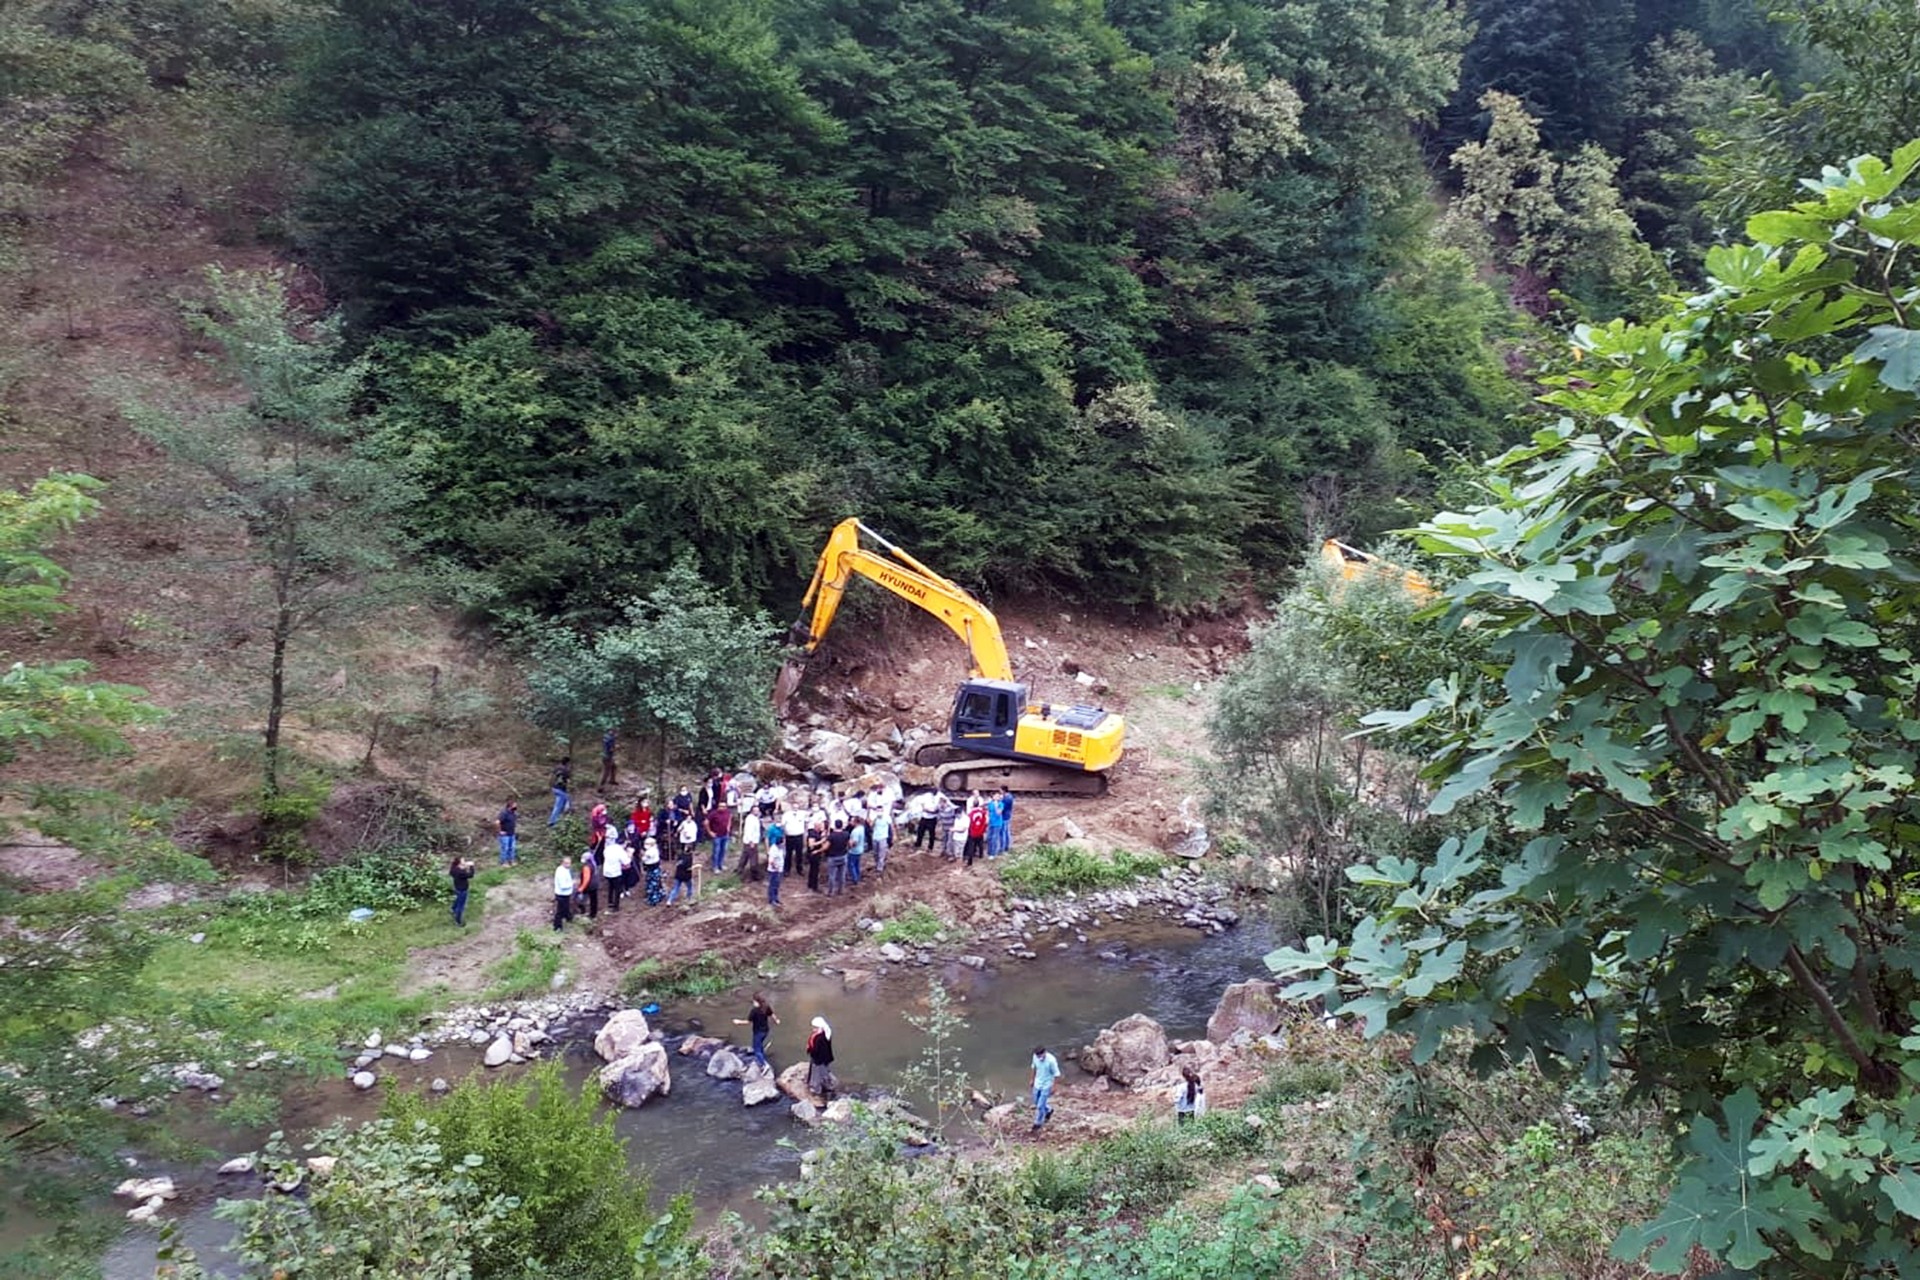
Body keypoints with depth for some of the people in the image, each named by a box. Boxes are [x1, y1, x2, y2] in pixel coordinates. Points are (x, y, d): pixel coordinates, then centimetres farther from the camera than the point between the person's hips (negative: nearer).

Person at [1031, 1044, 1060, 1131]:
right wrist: (1032, 1080, 14)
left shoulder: (1051, 1060, -30)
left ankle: (1037, 1124, 19)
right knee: (1036, 1102, 21)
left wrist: (1054, 1087, -15)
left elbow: (1056, 1074, -19)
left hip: (1046, 1086, -6)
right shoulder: (1035, 1056, -14)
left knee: (1040, 1106, -1)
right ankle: (1049, 1110, 47)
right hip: (1037, 1084, 6)